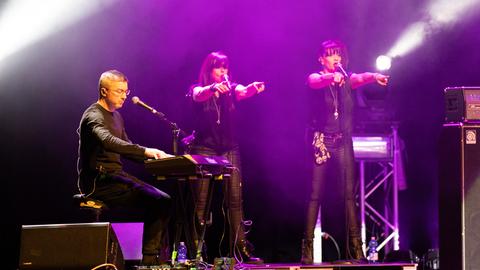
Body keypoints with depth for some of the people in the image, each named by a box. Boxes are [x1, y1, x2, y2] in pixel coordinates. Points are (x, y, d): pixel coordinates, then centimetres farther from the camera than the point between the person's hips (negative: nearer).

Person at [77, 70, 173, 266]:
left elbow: (125, 148, 23)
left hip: (115, 176, 10)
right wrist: (145, 151, -45)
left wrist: (155, 157, 5)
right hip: (98, 181, -10)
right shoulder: (93, 116, -14)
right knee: (155, 201, -21)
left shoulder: (116, 116, 18)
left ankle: (154, 257, -3)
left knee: (163, 199, -2)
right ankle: (150, 259, -16)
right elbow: (109, 142, -34)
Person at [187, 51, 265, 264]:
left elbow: (243, 92, -13)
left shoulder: (231, 89, 9)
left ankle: (241, 249, -6)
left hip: (229, 149, 2)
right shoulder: (198, 90, 4)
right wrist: (214, 87, -43)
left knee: (235, 199, -5)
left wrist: (252, 89, -38)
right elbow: (198, 95, -20)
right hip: (204, 148, -2)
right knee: (201, 200, -7)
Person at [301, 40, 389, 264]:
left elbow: (359, 78, -11)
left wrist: (373, 76, -35)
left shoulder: (346, 79, 11)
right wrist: (332, 77, -45)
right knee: (316, 195, -4)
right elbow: (316, 82, -22)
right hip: (321, 141, -3)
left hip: (343, 141, 3)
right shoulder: (316, 79, 2)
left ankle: (355, 247, -3)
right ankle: (308, 247, -2)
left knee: (348, 194, -2)